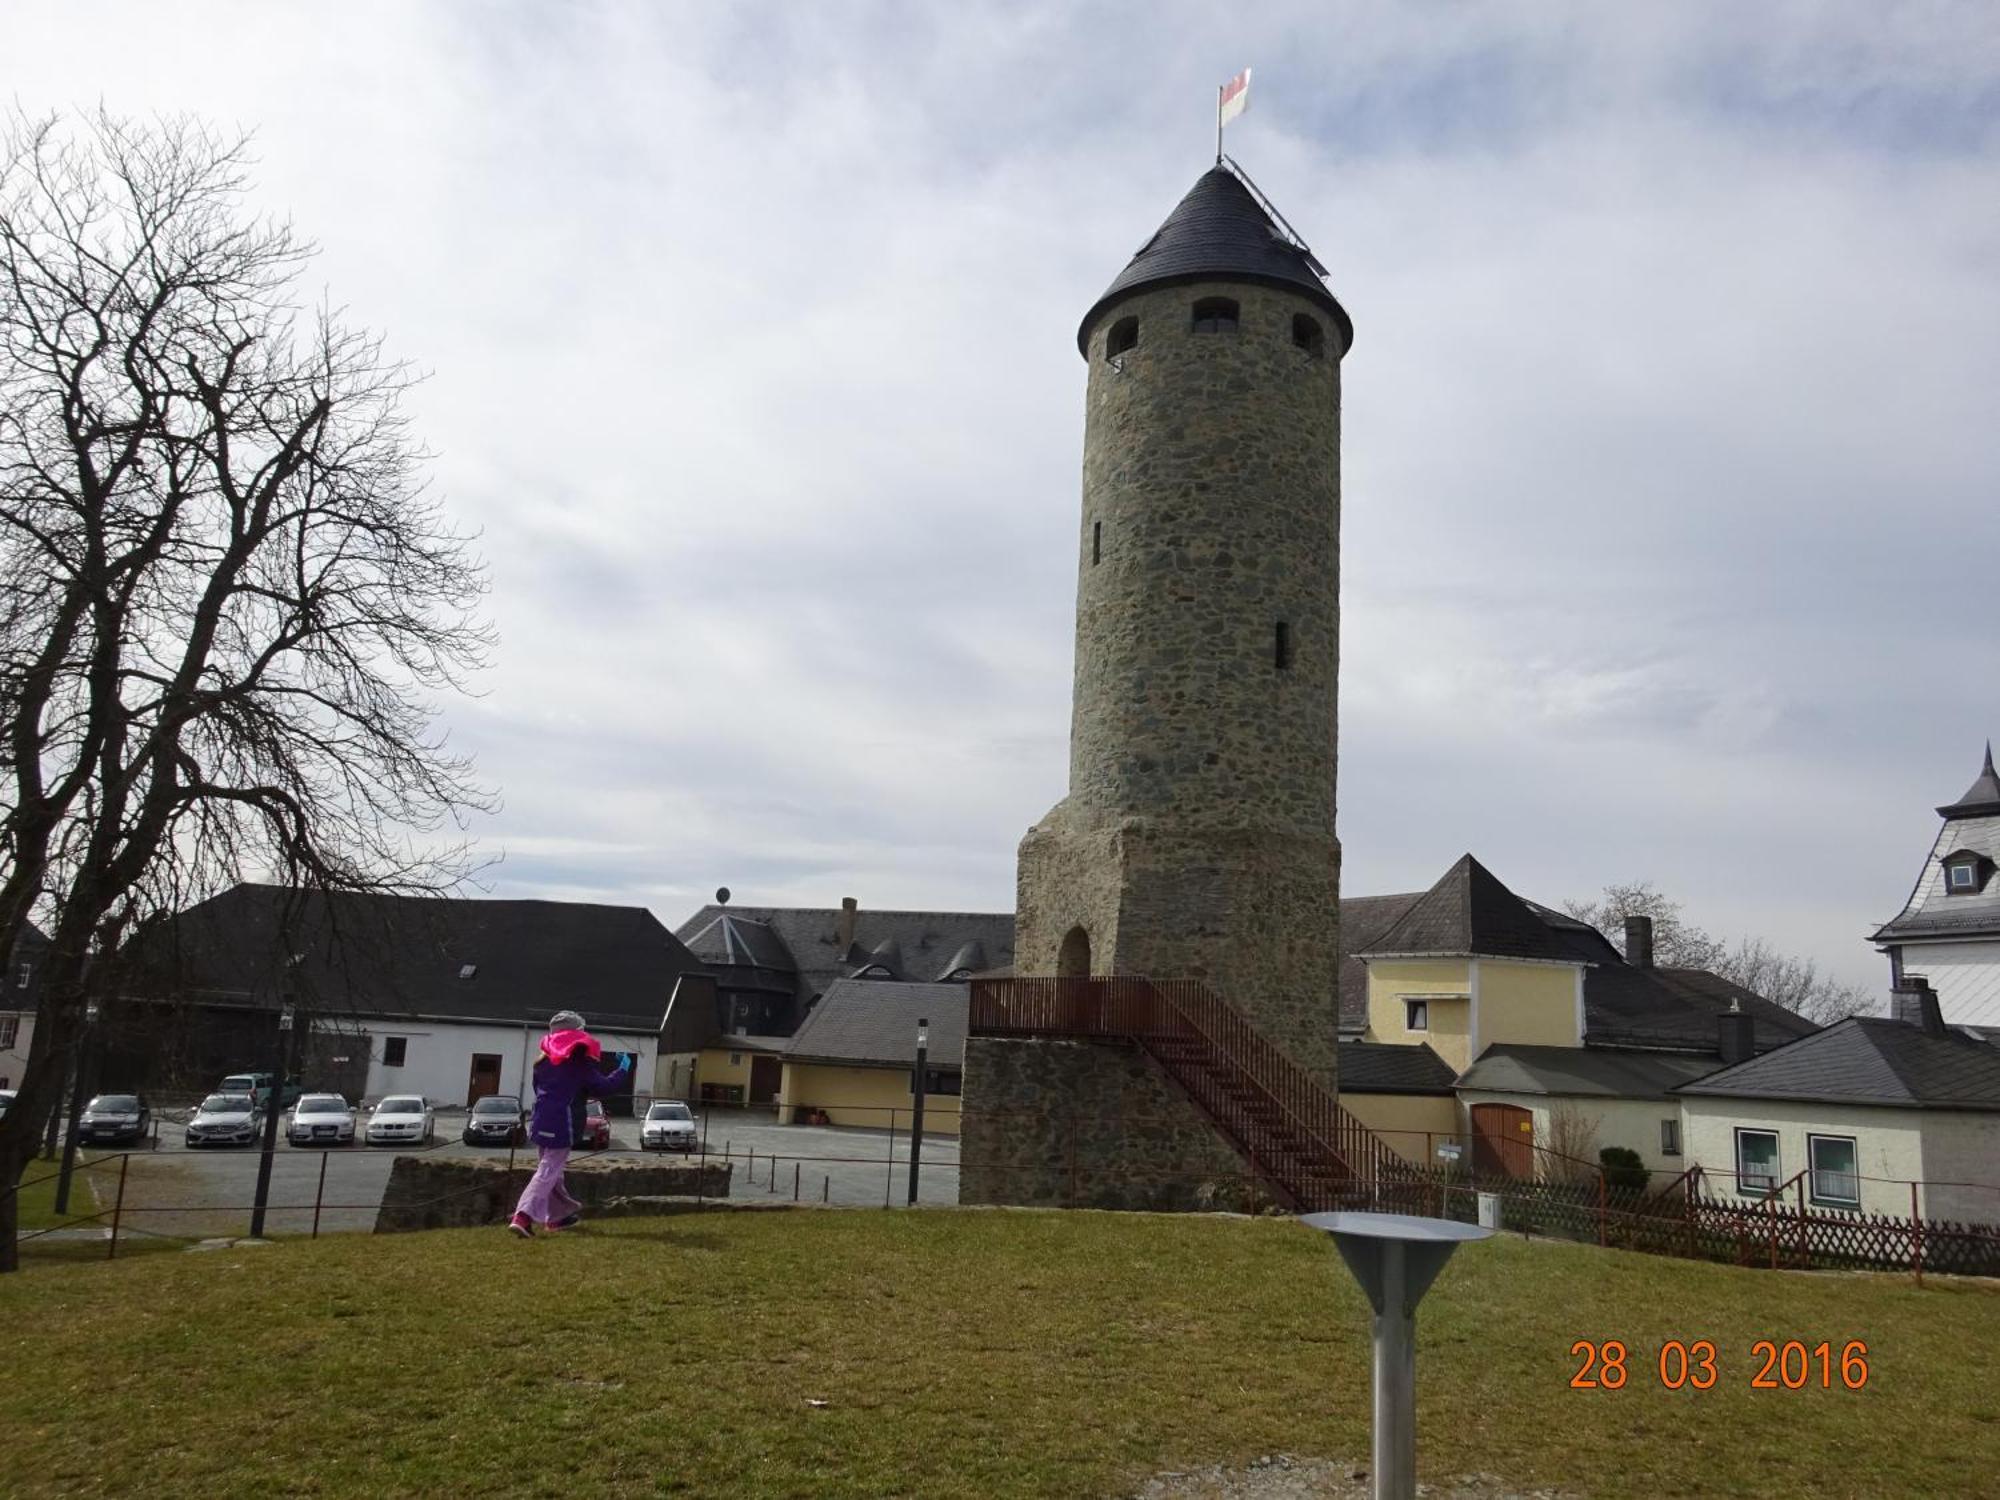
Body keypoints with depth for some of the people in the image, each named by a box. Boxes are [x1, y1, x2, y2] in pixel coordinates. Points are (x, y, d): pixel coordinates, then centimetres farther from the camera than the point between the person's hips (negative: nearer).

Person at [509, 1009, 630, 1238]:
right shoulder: (580, 1061, -8)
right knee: (548, 1171, -6)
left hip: (540, 1122, 7)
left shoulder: (544, 1058, 10)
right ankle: (523, 1216, -18)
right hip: (563, 1124, -7)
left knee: (548, 1169, 18)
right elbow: (603, 1086, -6)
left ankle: (558, 1216, 26)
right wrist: (623, 1069, 8)